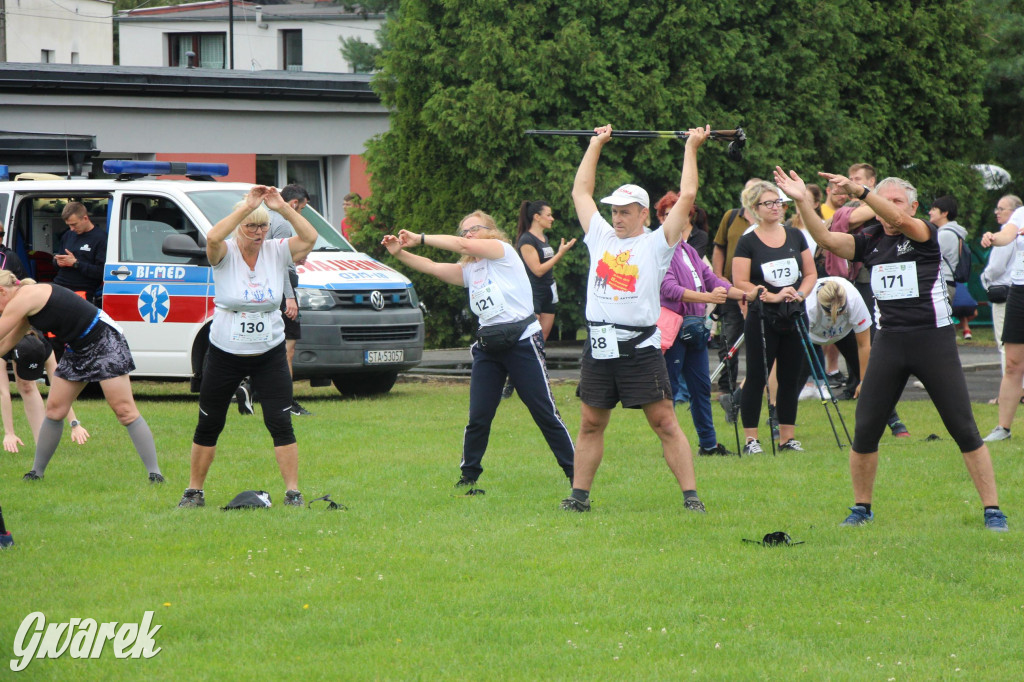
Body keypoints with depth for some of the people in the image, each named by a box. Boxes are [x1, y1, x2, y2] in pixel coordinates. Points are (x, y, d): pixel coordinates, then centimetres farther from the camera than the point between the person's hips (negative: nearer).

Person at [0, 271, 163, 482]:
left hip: (104, 342, -10)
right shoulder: (28, 301, 12)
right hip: (77, 350, 10)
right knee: (54, 409, 7)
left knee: (124, 410, -11)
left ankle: (154, 473, -11)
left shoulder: (23, 299, -18)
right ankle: (37, 471, 15)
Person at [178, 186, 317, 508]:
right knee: (208, 426, 8)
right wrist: (247, 207, -33)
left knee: (281, 424, -6)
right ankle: (194, 491, 21)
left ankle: (292, 491, -1)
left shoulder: (277, 252, -2)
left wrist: (282, 207, -25)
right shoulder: (225, 254, -9)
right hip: (224, 356, -1)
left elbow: (310, 237, -17)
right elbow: (213, 237, -31)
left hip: (270, 355, 1)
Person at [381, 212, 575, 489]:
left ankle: (574, 473, 4)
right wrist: (400, 253, -6)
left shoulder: (503, 251, -4)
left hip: (523, 341, -6)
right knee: (478, 417, -1)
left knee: (545, 413, -3)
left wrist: (420, 239, -12)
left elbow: (462, 245, -16)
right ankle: (468, 475, 9)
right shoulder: (468, 270, 15)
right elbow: (431, 267, 9)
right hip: (488, 347, 6)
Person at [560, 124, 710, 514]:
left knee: (665, 423, -6)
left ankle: (691, 497, -7)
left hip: (640, 347, -5)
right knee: (590, 424, 10)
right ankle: (579, 496, 16)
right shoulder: (602, 237, 15)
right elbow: (580, 192, 23)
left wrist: (691, 149, 3)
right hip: (598, 348, 5)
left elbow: (686, 196, -4)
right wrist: (596, 145, 27)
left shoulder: (656, 244, 1)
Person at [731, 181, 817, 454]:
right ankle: (751, 439, 2)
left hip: (793, 318, 4)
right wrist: (771, 296, -16)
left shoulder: (795, 236, 9)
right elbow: (740, 283, -8)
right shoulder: (748, 243, -4)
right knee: (756, 378, -2)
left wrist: (799, 294, -6)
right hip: (762, 319, -4)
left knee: (790, 378, 7)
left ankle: (787, 437, 13)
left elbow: (811, 273, 12)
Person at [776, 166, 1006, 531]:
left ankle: (992, 511, 2)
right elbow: (827, 240, -3)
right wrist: (802, 202, -16)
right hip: (889, 342, 4)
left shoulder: (925, 233, -4)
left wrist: (858, 191, -35)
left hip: (934, 339, -4)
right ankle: (861, 508, 17)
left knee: (964, 429, -3)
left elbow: (899, 221, -24)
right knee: (865, 430, 1)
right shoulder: (870, 240, 9)